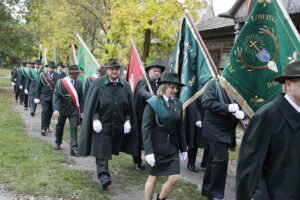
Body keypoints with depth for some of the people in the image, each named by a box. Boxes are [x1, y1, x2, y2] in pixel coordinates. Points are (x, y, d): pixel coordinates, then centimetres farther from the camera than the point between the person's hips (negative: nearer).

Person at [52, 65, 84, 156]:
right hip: (63, 108, -1)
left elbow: (81, 97, 5)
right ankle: (58, 143, 40)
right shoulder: (60, 82, -8)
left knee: (73, 128, -8)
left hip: (74, 109, 1)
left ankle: (74, 148, -8)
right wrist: (55, 109, -26)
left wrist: (82, 111, 4)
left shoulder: (79, 83, 0)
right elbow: (55, 96, -14)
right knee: (59, 126, 17)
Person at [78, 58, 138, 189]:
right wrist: (95, 120, -13)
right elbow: (91, 105, -4)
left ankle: (103, 173, 33)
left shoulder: (125, 86, 5)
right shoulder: (97, 84, -4)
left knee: (110, 150, 14)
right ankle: (104, 176, 0)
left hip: (119, 126, 4)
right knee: (102, 151, -6)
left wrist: (128, 121, 1)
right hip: (102, 125, -3)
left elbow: (130, 107, 10)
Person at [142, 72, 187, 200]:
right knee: (153, 178, 8)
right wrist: (148, 151, -19)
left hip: (172, 148, 5)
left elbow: (180, 127, 9)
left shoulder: (178, 104, 5)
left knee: (174, 178, 2)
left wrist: (183, 149, 10)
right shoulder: (153, 103, -11)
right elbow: (146, 128, -14)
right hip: (156, 147, -4)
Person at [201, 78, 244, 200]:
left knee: (214, 160, 15)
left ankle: (207, 190, 28)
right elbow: (206, 102, -20)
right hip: (215, 129, -6)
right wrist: (227, 107, -24)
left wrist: (242, 113, -13)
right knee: (221, 158, -13)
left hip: (228, 130, 6)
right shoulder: (214, 84, -8)